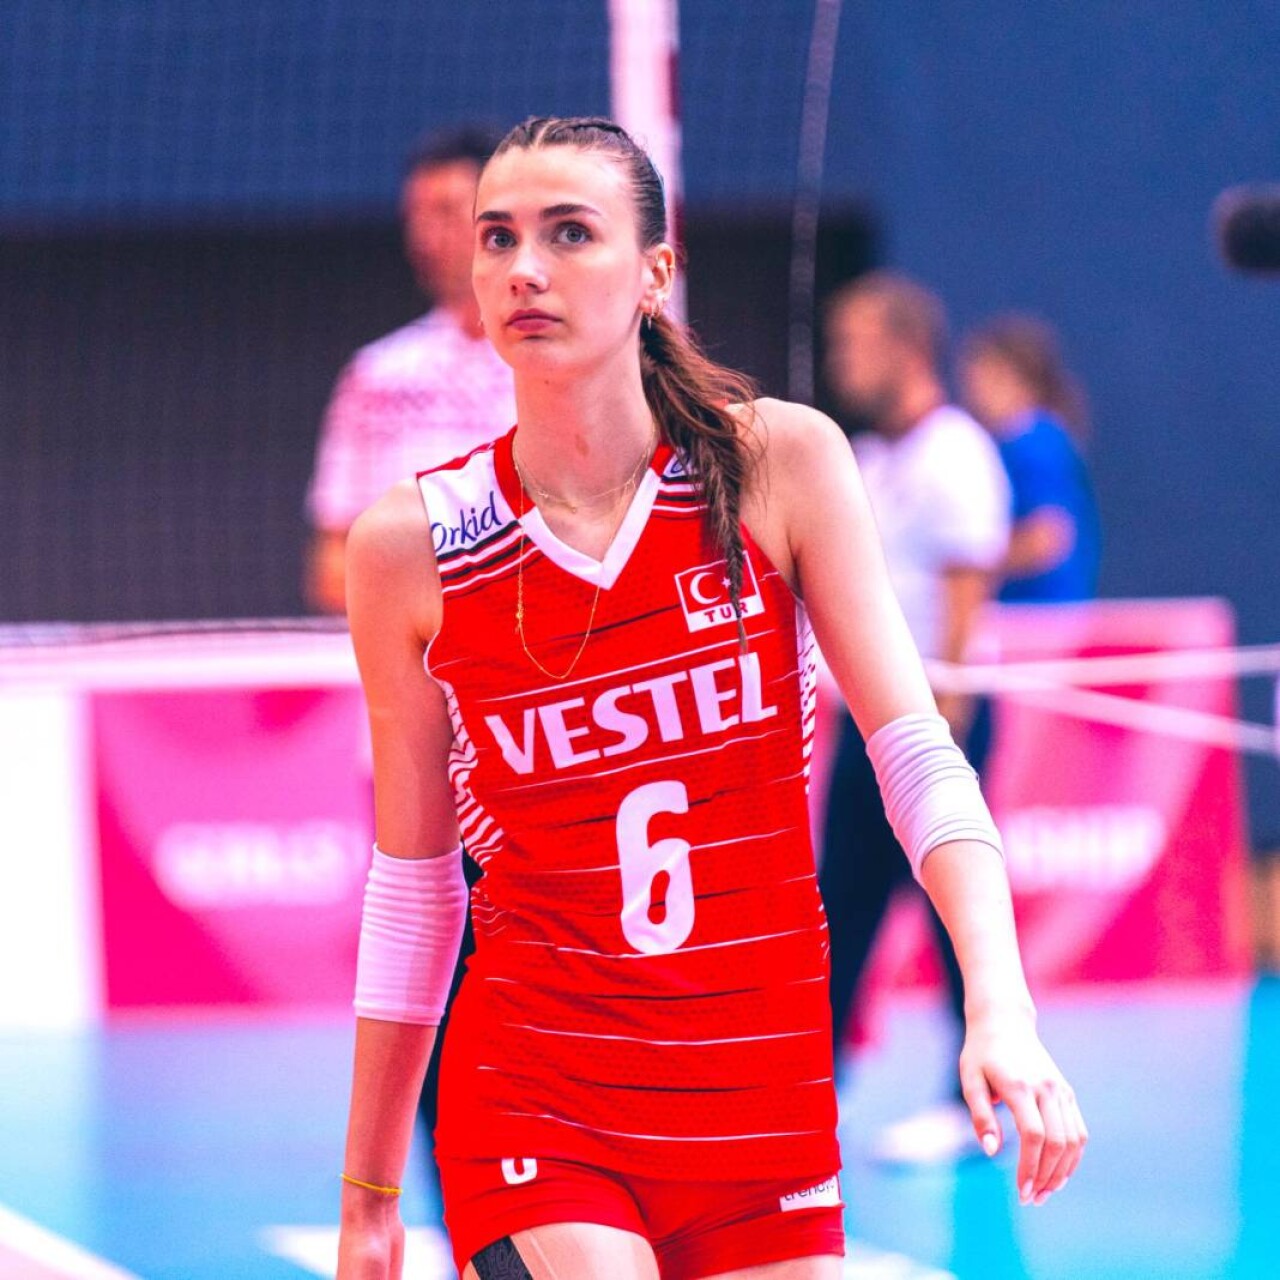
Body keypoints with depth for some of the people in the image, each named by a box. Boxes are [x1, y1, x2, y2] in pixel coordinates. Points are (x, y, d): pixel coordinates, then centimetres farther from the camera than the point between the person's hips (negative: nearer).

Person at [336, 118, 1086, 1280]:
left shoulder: (779, 463, -2)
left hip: (769, 1106, 2)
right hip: (532, 1111, -2)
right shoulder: (411, 546, -3)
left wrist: (1002, 1011, -20)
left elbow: (920, 755, -5)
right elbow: (412, 885, 5)